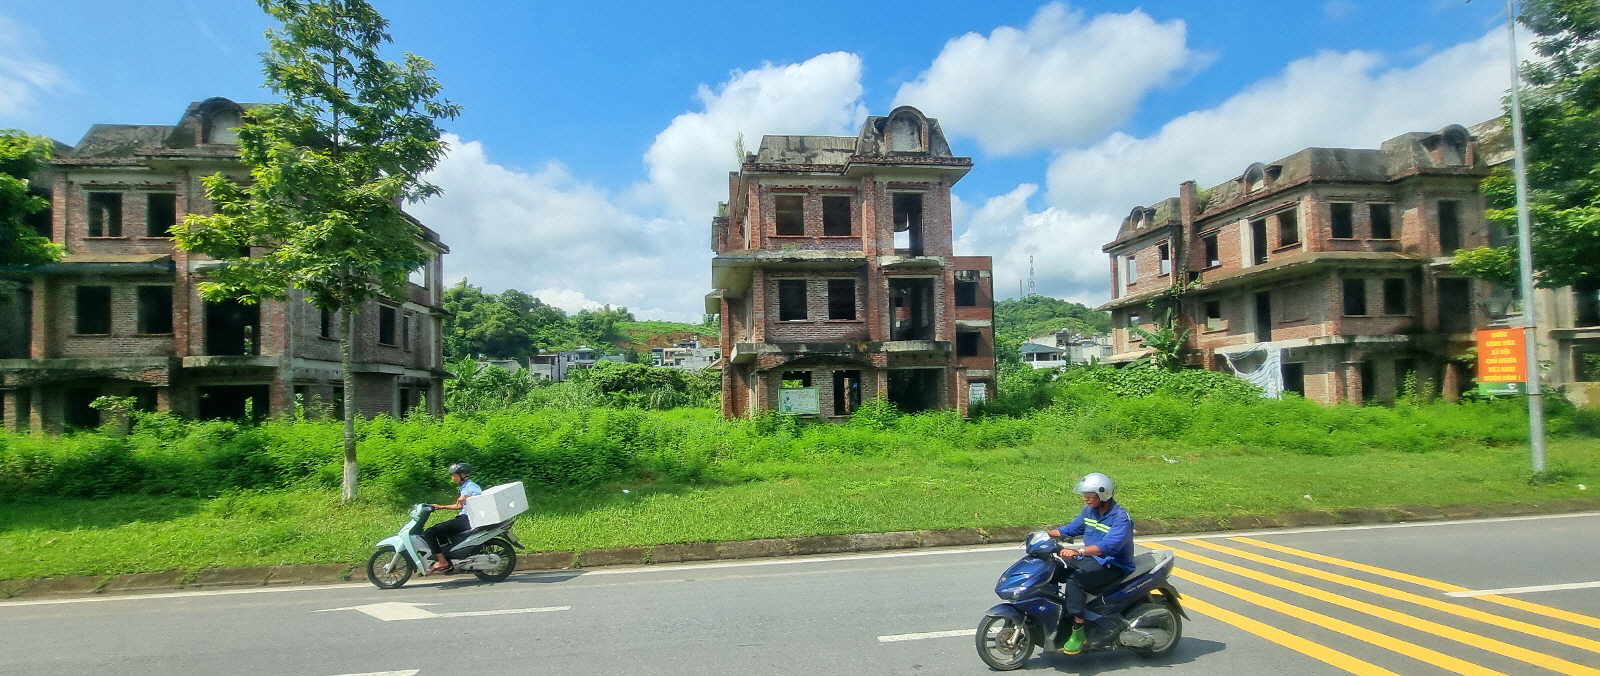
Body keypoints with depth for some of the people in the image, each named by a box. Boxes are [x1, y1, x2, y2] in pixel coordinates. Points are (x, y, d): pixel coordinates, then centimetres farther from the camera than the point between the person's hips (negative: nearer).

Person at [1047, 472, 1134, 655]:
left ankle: (1078, 630, -27)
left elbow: (1109, 545, -34)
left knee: (1075, 579, -33)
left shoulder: (1121, 518, -19)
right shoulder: (1089, 510, 6)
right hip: (1090, 559, 9)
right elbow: (1071, 529, 18)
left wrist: (1077, 551, -48)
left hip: (1113, 566, -9)